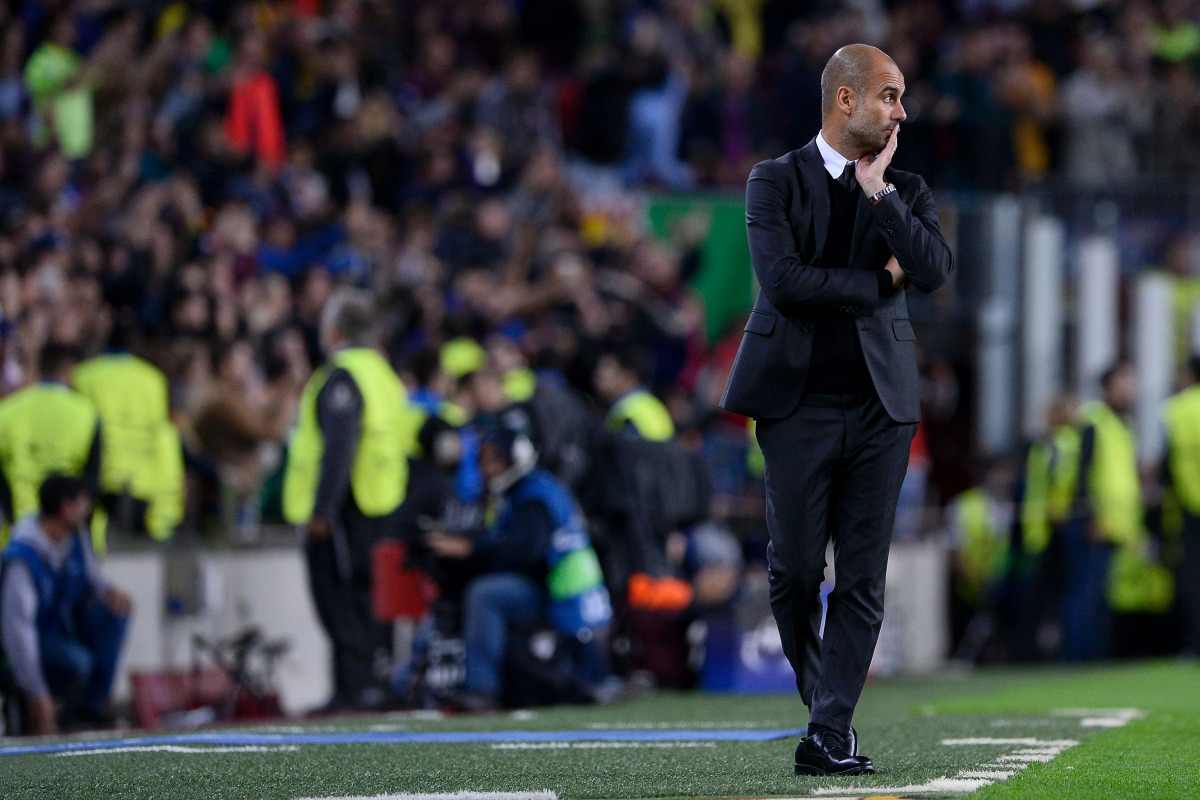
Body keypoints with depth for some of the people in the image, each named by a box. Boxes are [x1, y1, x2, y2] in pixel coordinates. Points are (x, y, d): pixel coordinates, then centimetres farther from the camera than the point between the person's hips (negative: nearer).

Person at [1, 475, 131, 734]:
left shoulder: (76, 536, -3)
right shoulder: (21, 558, -27)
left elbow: (91, 579, 14)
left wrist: (109, 592, -15)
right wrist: (38, 696, -35)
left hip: (67, 626, 8)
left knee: (115, 611, -17)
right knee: (77, 662, -35)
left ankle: (90, 704, -9)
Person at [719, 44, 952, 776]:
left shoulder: (907, 190, 11)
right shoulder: (776, 182, 1)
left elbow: (935, 270, -7)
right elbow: (783, 280, -14)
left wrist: (880, 193, -10)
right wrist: (880, 282, -8)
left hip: (882, 403, 3)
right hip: (801, 404, -2)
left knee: (863, 577, -3)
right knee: (796, 570, -1)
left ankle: (831, 733, -3)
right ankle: (819, 695, 23)